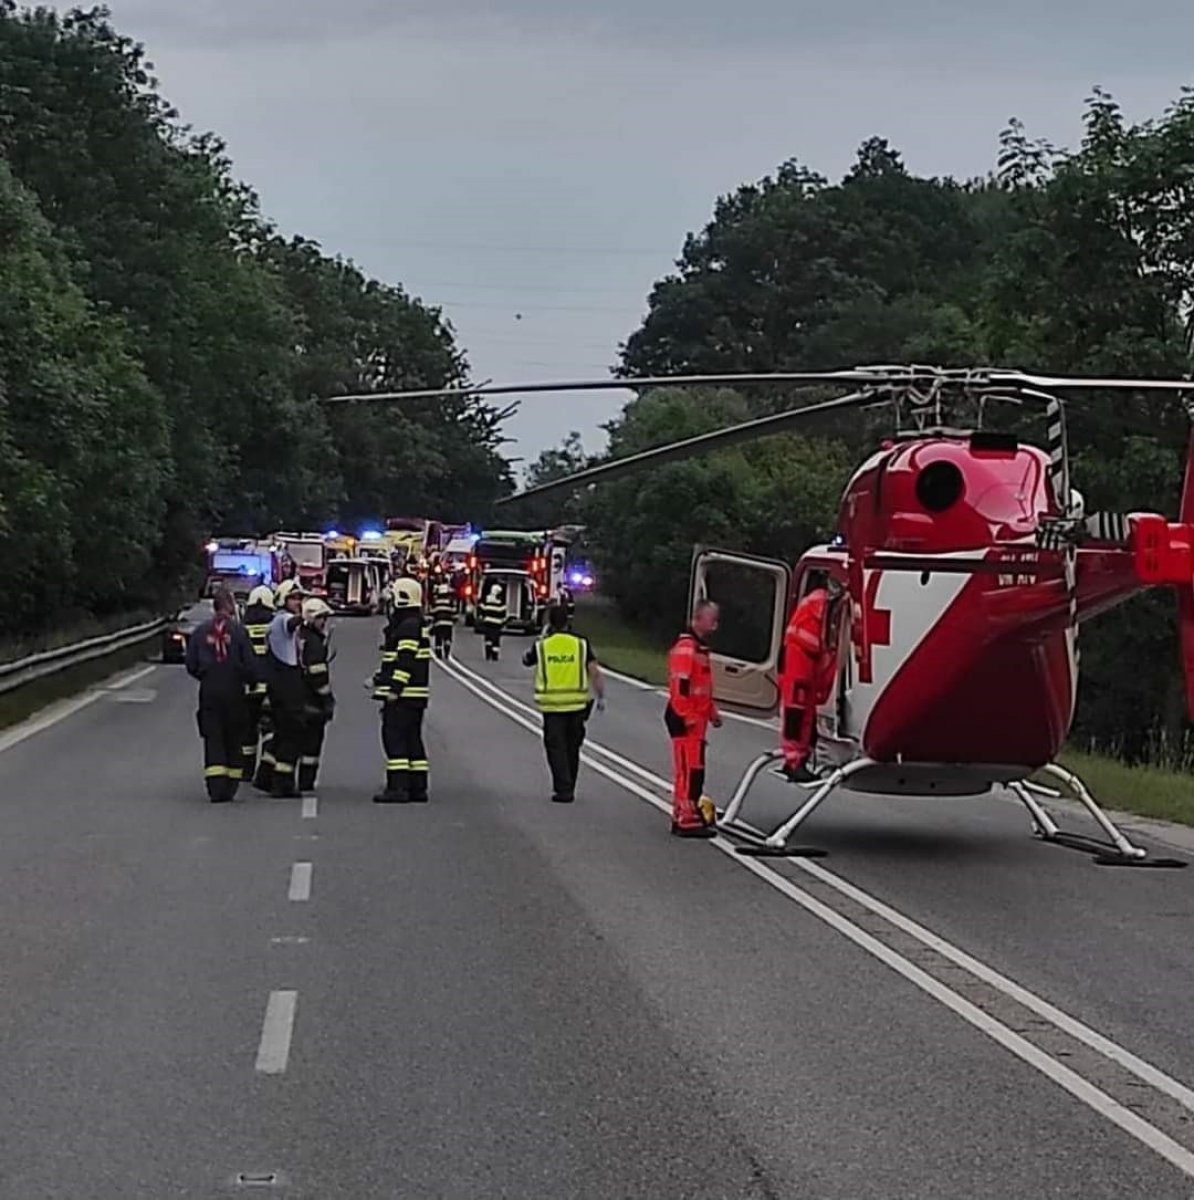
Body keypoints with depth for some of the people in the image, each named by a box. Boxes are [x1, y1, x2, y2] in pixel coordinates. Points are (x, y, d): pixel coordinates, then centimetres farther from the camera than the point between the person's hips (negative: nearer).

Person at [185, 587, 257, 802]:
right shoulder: (238, 631, -7)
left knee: (213, 740, 2)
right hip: (234, 694, -1)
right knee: (233, 740, 9)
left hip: (209, 693, 1)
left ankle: (216, 788, -11)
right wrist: (249, 681, 12)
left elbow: (191, 665, 3)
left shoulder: (201, 632, 1)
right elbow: (250, 665, -8)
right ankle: (230, 788, 9)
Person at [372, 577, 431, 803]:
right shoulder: (415, 624, 19)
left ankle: (398, 787, -13)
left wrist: (395, 688, -23)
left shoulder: (408, 626, -15)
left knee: (394, 736, -10)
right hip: (415, 694, 10)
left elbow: (406, 661, -21)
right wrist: (380, 679, 27)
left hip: (404, 693, -10)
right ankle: (417, 787, 13)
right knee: (412, 739, 12)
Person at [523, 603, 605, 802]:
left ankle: (563, 790, -6)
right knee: (572, 748, 15)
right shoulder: (580, 643, -1)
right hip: (577, 704, 2)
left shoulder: (541, 645, -1)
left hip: (552, 705, -2)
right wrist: (601, 696, 1)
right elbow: (595, 672, -6)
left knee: (556, 747, 3)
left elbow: (526, 661, 19)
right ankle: (568, 789, 22)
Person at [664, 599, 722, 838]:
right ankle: (688, 820, -11)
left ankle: (682, 816, 20)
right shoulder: (685, 648, -15)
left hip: (696, 718, 10)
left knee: (691, 769, 13)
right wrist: (688, 717, -22)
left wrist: (712, 712, 19)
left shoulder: (700, 648, 18)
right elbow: (679, 686, -21)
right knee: (690, 769, -11)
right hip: (685, 719, -10)